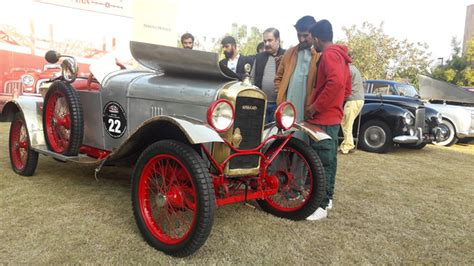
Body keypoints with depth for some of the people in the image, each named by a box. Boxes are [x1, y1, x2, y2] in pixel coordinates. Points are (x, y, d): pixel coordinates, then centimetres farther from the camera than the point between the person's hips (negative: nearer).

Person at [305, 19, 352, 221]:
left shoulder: (329, 54, -13)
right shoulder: (340, 55, 17)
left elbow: (336, 82, -29)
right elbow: (346, 88, 21)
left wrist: (315, 106, -22)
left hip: (323, 118, -10)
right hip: (333, 116, 11)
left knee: (322, 162, -7)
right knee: (329, 159, 16)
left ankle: (321, 206, -1)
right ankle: (327, 197, 26)